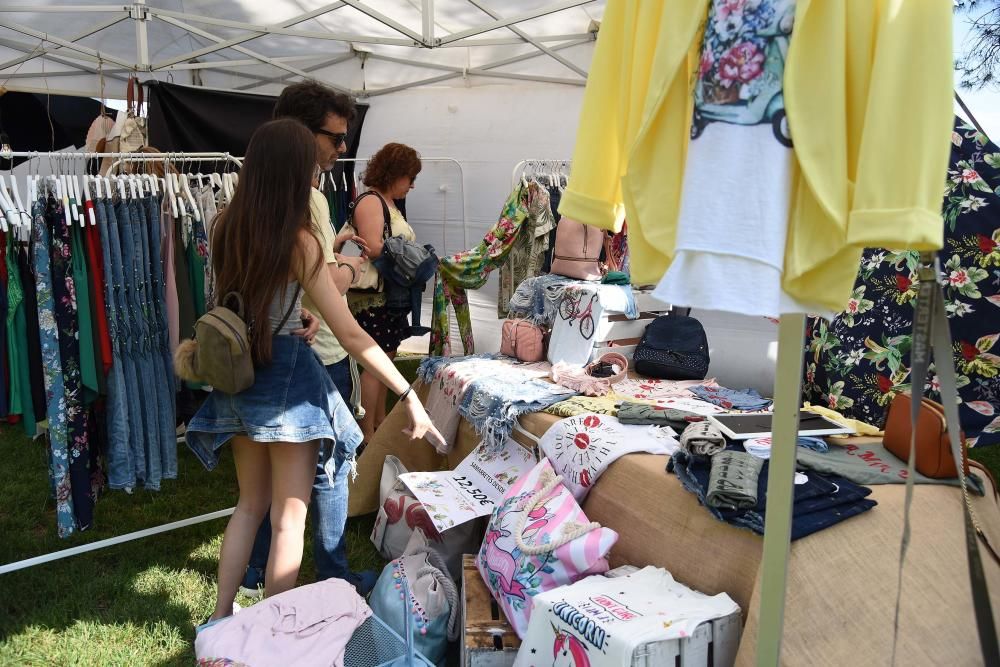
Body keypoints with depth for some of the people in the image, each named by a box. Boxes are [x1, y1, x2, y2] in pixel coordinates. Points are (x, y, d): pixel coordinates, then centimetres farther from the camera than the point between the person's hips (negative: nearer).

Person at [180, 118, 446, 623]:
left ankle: (220, 618, 32)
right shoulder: (299, 241, -18)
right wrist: (409, 395, -16)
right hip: (287, 375, -7)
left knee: (250, 503, 23)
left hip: (238, 373, 7)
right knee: (289, 517, 8)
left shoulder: (226, 225, -1)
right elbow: (351, 336, -20)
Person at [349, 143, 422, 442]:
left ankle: (380, 420, 27)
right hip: (372, 297, -10)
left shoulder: (389, 203, 17)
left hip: (389, 296, 10)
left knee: (386, 357, 16)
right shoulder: (370, 201, -14)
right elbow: (373, 247, -26)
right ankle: (367, 433, 1)